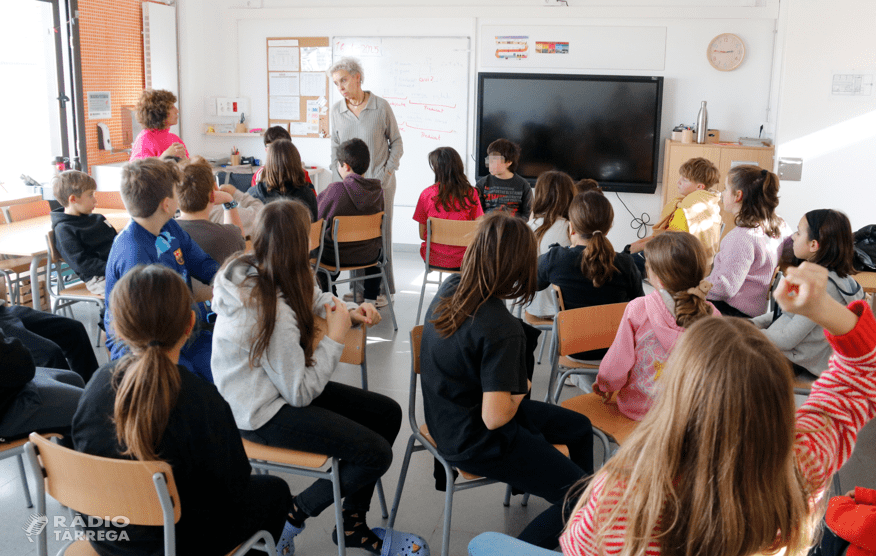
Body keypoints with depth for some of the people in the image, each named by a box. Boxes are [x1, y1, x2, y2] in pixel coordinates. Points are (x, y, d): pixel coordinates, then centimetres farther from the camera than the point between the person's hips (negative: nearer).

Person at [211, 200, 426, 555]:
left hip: (277, 386, 10)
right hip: (262, 413, -10)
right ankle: (296, 512, 8)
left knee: (387, 413, 8)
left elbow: (312, 298, 16)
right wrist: (335, 337, -17)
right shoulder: (274, 313, -32)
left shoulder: (247, 269, -5)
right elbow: (300, 393, -23)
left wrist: (350, 311, -3)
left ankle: (353, 525, 20)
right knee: (376, 453, -17)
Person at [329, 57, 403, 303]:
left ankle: (383, 289, 12)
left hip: (379, 181, -3)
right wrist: (337, 177, 7)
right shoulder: (337, 110, 5)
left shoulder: (381, 107, -5)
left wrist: (387, 171, -5)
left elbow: (397, 142, 2)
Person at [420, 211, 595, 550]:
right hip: (477, 442, -10)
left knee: (579, 427, 22)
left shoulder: (449, 288, -6)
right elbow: (496, 417, -29)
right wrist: (521, 390, -10)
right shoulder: (502, 330, -32)